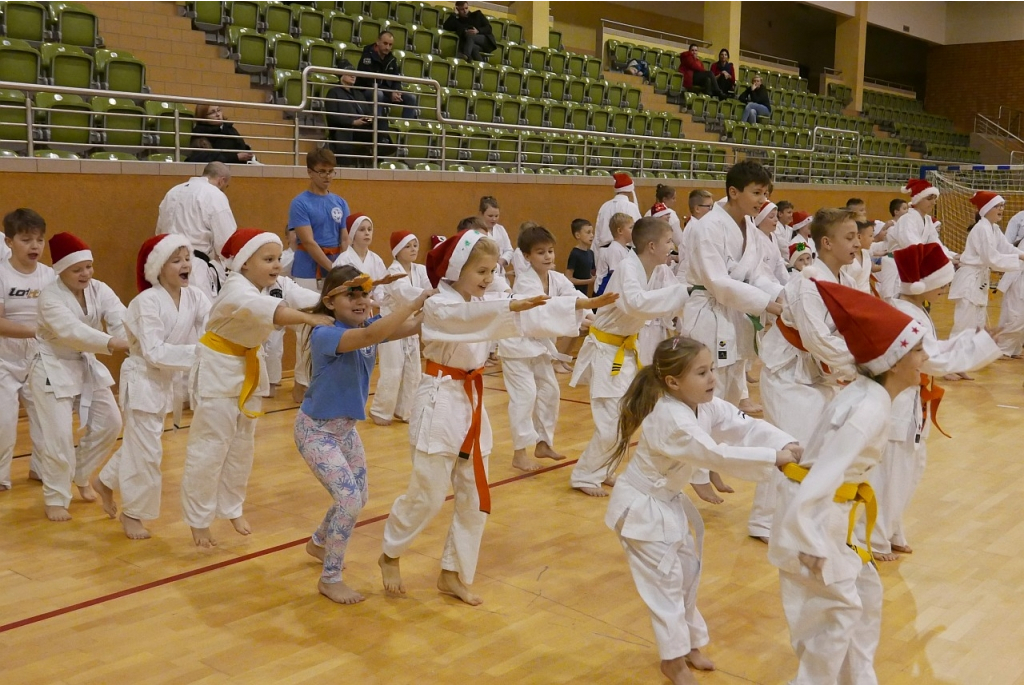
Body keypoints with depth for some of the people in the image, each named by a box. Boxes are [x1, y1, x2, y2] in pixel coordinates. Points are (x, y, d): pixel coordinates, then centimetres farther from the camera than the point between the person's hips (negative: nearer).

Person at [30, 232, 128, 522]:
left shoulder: (99, 290, -6)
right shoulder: (50, 297, -22)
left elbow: (121, 319, -23)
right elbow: (72, 332, -39)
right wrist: (113, 343, -53)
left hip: (87, 366, 6)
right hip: (53, 370, -6)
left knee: (109, 424, 9)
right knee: (59, 436, -10)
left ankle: (80, 475, 32)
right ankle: (55, 499, 8)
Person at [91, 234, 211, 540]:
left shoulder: (194, 297, -2)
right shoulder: (147, 302, -22)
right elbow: (154, 353, -27)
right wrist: (197, 352, -34)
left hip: (166, 381, 7)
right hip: (143, 380, -7)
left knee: (141, 444, 20)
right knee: (146, 450, -2)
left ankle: (106, 481, 44)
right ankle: (132, 513, 16)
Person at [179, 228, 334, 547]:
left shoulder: (274, 284, -3)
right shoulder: (237, 291, -28)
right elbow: (272, 311, -47)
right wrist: (309, 318, -56)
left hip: (249, 369, 8)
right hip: (218, 372, -8)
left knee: (242, 447, 16)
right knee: (209, 449, -3)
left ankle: (231, 508, 32)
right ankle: (198, 520, 9)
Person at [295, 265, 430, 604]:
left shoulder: (368, 325, -5)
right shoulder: (325, 335, -28)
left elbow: (411, 327, -16)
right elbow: (371, 336, -45)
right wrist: (416, 300, -45)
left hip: (345, 427, 8)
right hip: (316, 430, -8)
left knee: (358, 498, 18)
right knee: (349, 500, -15)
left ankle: (318, 543, 47)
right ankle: (329, 580, 4)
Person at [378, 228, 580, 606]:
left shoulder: (482, 304, 9)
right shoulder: (438, 306, -13)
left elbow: (527, 319, -3)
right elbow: (470, 316, -35)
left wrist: (583, 305, -13)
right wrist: (511, 305, -50)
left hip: (472, 403, 8)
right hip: (440, 403, -8)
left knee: (475, 499, 10)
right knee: (427, 496, -1)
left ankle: (452, 574, 23)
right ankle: (390, 557, 24)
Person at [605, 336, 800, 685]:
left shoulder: (706, 406, -6)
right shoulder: (671, 420, -33)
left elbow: (746, 427, -13)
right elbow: (717, 455, -38)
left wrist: (788, 444, -30)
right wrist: (774, 457, -38)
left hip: (667, 501, 9)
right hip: (641, 507, -9)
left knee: (687, 572, 18)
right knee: (665, 580, 0)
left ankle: (688, 643, 37)